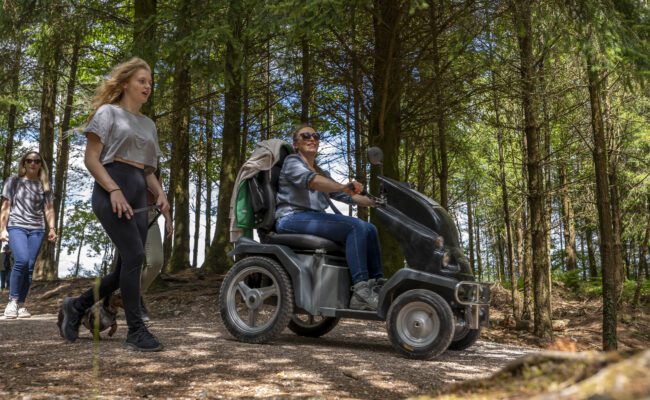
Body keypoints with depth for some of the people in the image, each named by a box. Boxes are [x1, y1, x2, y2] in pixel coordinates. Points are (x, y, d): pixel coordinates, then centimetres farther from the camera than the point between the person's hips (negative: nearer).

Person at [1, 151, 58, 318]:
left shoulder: (44, 186, 12)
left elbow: (49, 209, 10)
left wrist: (52, 228, -2)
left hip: (37, 229, 2)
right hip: (16, 226, -2)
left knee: (30, 266, -4)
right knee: (22, 260, -22)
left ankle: (21, 304, 3)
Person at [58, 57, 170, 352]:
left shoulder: (148, 124, 24)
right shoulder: (108, 112, 5)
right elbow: (91, 159, -4)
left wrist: (160, 194, 3)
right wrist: (114, 190, -18)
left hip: (138, 195, 7)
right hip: (111, 190, -7)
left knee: (128, 264, 2)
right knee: (134, 256, -17)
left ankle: (77, 305, 23)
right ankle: (136, 331, -8)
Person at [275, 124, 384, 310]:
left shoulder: (322, 173, 26)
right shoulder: (292, 161, 2)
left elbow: (344, 195, 17)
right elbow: (308, 179, -20)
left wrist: (376, 201, 3)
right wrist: (343, 187, -37)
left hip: (315, 219, 8)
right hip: (293, 219, -8)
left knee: (369, 229, -6)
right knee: (356, 227, -25)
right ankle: (361, 292, -33)